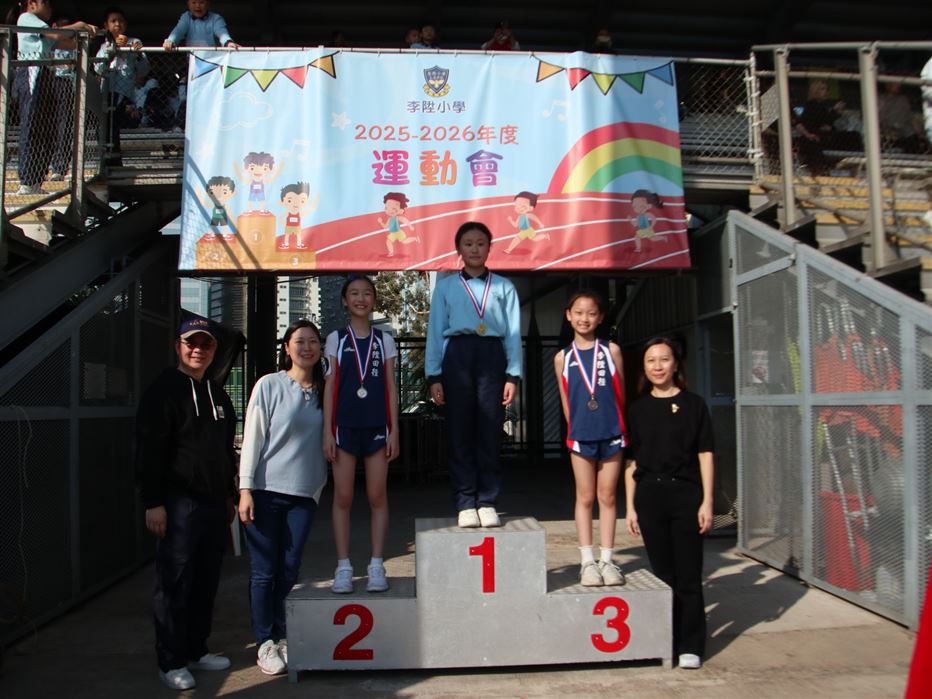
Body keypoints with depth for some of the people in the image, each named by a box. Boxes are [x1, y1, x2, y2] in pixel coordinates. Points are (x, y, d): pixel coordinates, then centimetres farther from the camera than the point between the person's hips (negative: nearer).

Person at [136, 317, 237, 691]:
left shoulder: (218, 394, 16)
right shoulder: (163, 391, -6)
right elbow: (149, 451, -11)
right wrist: (153, 502, -16)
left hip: (214, 504, 7)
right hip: (179, 503, -7)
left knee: (206, 582, 12)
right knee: (174, 584, -1)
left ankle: (196, 649, 25)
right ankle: (171, 661, 10)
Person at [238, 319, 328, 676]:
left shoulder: (324, 392, 8)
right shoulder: (269, 385, -3)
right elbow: (252, 438, -5)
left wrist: (320, 487, 10)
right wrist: (245, 489, -9)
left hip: (305, 492, 3)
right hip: (266, 490, -3)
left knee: (290, 570, 9)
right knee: (264, 571, 2)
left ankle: (282, 637, 22)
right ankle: (265, 643, 15)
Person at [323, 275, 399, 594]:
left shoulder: (384, 340, 9)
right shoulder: (336, 339, 7)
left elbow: (391, 388, 7)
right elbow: (330, 386, 4)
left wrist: (394, 430, 0)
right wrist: (327, 431, -2)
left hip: (377, 426, 1)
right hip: (345, 425, 0)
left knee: (377, 497, 2)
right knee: (343, 497, 1)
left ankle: (376, 566, 10)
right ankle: (343, 567, 9)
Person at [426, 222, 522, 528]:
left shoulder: (504, 287, 13)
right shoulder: (445, 287, 13)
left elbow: (513, 332, 9)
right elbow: (435, 331, 10)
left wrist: (513, 375, 0)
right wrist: (434, 376, 2)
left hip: (492, 355, 0)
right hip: (457, 355, 0)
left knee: (490, 432, 1)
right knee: (460, 432, 0)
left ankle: (487, 502, 8)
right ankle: (465, 503, 6)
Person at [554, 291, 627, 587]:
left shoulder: (611, 350, 2)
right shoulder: (563, 357, 3)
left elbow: (621, 393, 6)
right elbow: (566, 402, 7)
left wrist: (616, 425, 7)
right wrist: (578, 428, 6)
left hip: (612, 434, 0)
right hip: (581, 435, 0)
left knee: (607, 497, 7)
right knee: (585, 498, 6)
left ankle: (606, 559, 15)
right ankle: (587, 561, 13)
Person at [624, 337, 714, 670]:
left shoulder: (693, 404, 1)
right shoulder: (638, 408, 8)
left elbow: (705, 455, 0)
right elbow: (631, 461, 9)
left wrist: (707, 501, -5)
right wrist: (630, 506, 6)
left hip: (685, 493, -2)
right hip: (649, 495, 3)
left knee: (688, 574, 3)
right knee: (662, 572, 11)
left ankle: (690, 645, 16)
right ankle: (667, 640, 25)